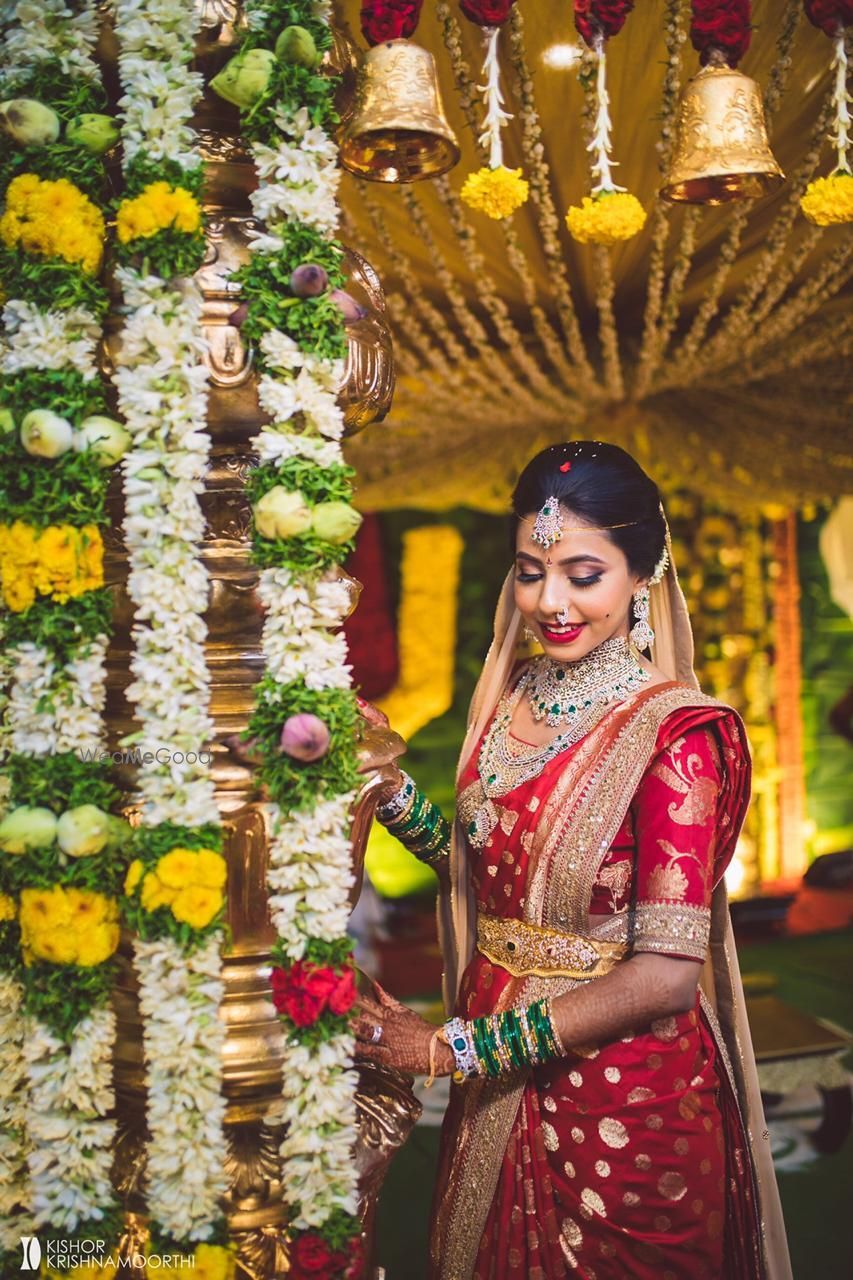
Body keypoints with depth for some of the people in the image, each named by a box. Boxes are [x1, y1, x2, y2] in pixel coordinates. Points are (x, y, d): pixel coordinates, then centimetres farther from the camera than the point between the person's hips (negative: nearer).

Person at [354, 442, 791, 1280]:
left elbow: (665, 975, -24)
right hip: (498, 1089, 6)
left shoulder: (672, 732, -20)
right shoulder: (511, 693, -1)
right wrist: (389, 788, -8)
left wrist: (451, 1048, -20)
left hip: (625, 1101, -6)